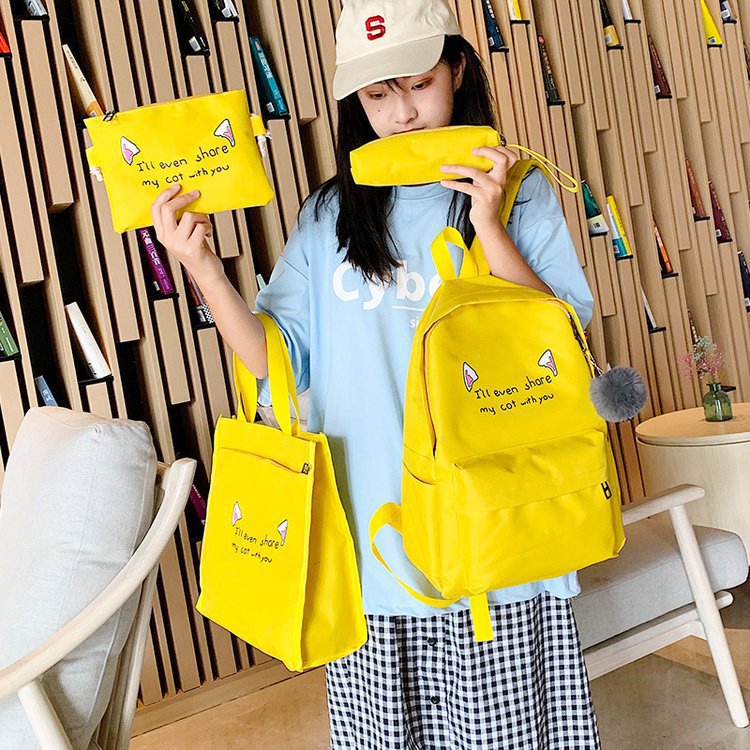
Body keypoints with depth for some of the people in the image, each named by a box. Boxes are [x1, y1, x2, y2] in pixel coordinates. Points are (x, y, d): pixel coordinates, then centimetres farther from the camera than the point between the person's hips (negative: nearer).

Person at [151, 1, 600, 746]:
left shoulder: (521, 192, 2)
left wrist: (489, 227, -17)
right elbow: (282, 365, 3)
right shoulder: (330, 215, 7)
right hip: (372, 543, 2)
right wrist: (202, 269, -9)